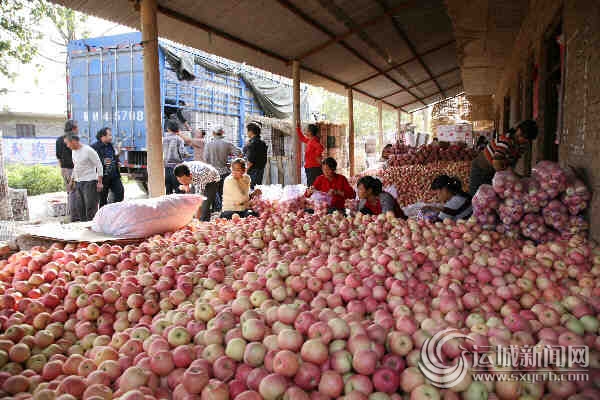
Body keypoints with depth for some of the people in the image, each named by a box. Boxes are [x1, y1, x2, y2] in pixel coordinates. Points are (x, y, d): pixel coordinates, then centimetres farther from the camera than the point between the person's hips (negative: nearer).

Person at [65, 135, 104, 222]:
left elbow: (99, 165, -11)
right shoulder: (73, 151, 13)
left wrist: (99, 182, -15)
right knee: (80, 207, 10)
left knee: (90, 207, -9)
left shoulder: (88, 150, -12)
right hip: (78, 182, 8)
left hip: (89, 182, -8)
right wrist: (72, 180, 24)